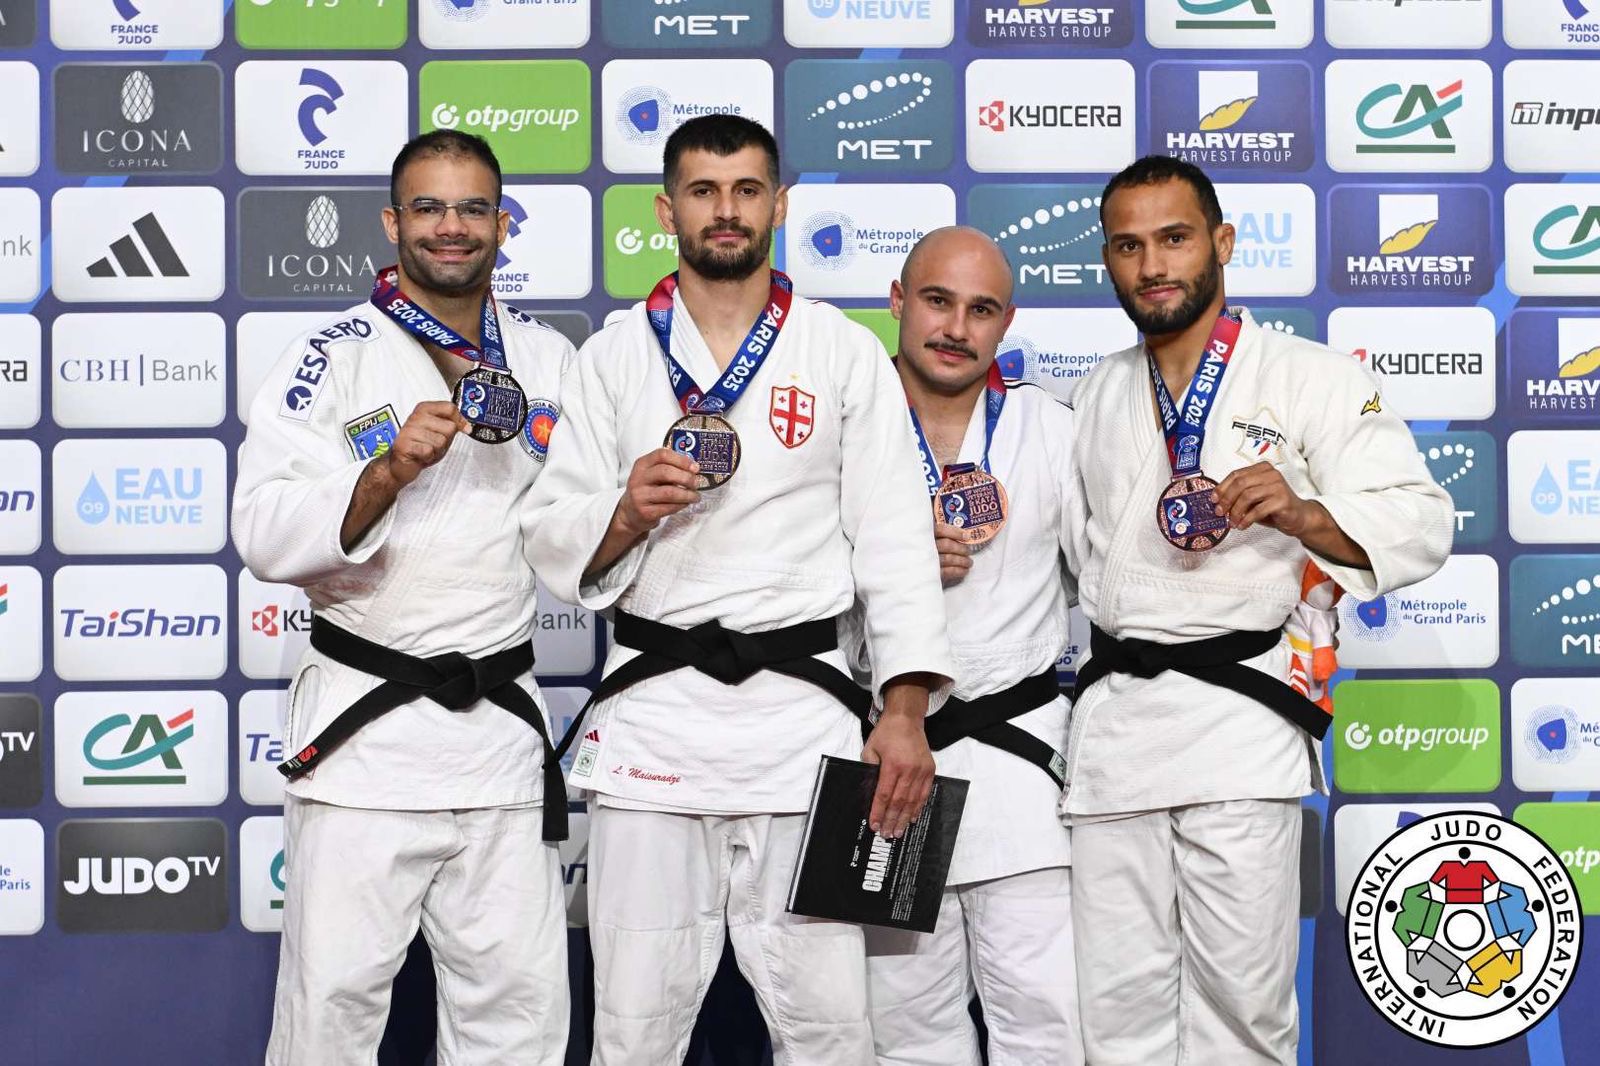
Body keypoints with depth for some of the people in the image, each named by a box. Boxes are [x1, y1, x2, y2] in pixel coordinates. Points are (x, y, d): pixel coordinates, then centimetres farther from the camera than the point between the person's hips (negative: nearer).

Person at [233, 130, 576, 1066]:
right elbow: (266, 535, -12)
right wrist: (388, 472, -24)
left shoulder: (550, 358, 10)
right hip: (367, 717, -3)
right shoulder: (333, 357, -3)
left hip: (503, 720, 4)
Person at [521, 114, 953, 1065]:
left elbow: (894, 541, 2)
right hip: (652, 709, 1)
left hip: (801, 706, -1)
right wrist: (625, 513, -14)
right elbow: (555, 546, 8)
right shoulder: (615, 357, 9)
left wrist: (905, 713, -7)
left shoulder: (848, 354, 7)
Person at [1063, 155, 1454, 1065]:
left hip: (1239, 715, -4)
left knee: (1240, 993, -3)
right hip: (1113, 714, 5)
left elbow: (1421, 527, -6)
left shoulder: (1312, 378, 0)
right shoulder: (1096, 398, 16)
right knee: (1119, 993, 8)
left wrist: (1303, 514, -23)